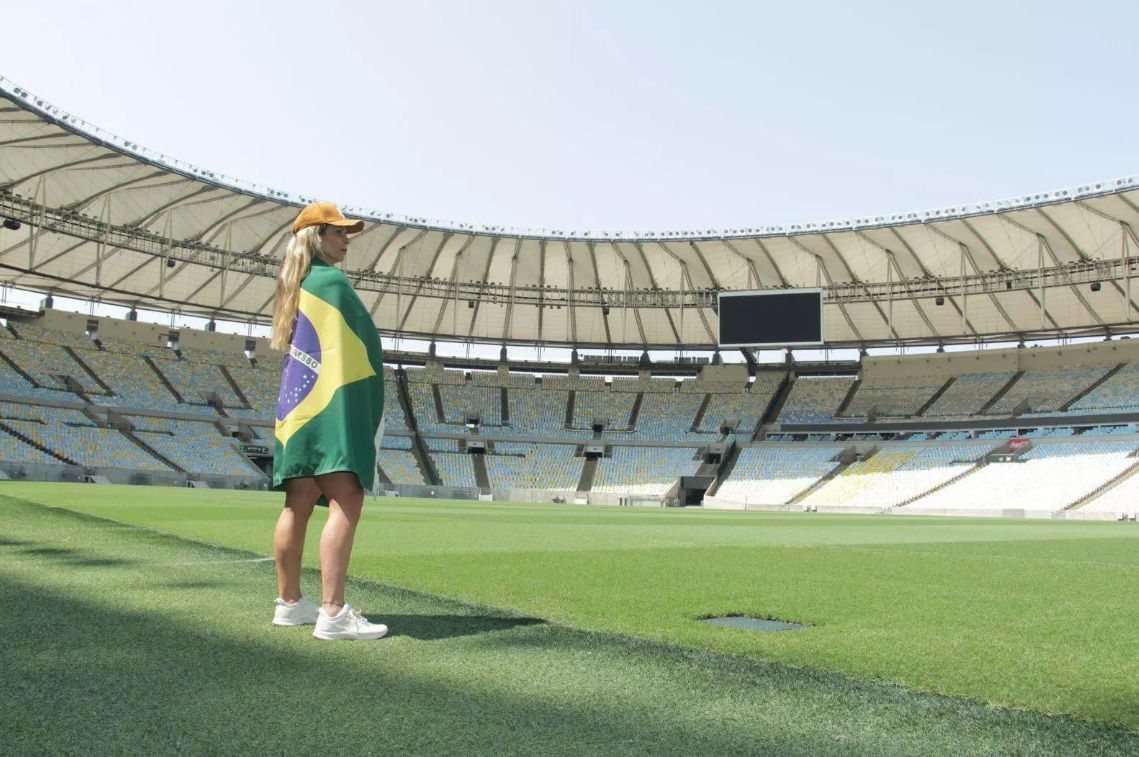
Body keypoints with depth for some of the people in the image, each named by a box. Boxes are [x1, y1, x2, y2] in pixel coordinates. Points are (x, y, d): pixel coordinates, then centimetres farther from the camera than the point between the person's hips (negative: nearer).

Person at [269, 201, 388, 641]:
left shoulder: (294, 287, 20)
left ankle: (290, 603, 19)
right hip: (331, 405, -9)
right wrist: (372, 399, 3)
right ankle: (333, 613, -18)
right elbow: (366, 340, -8)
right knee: (346, 502, -13)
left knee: (298, 506, 11)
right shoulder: (332, 280, -5)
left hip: (295, 405, 10)